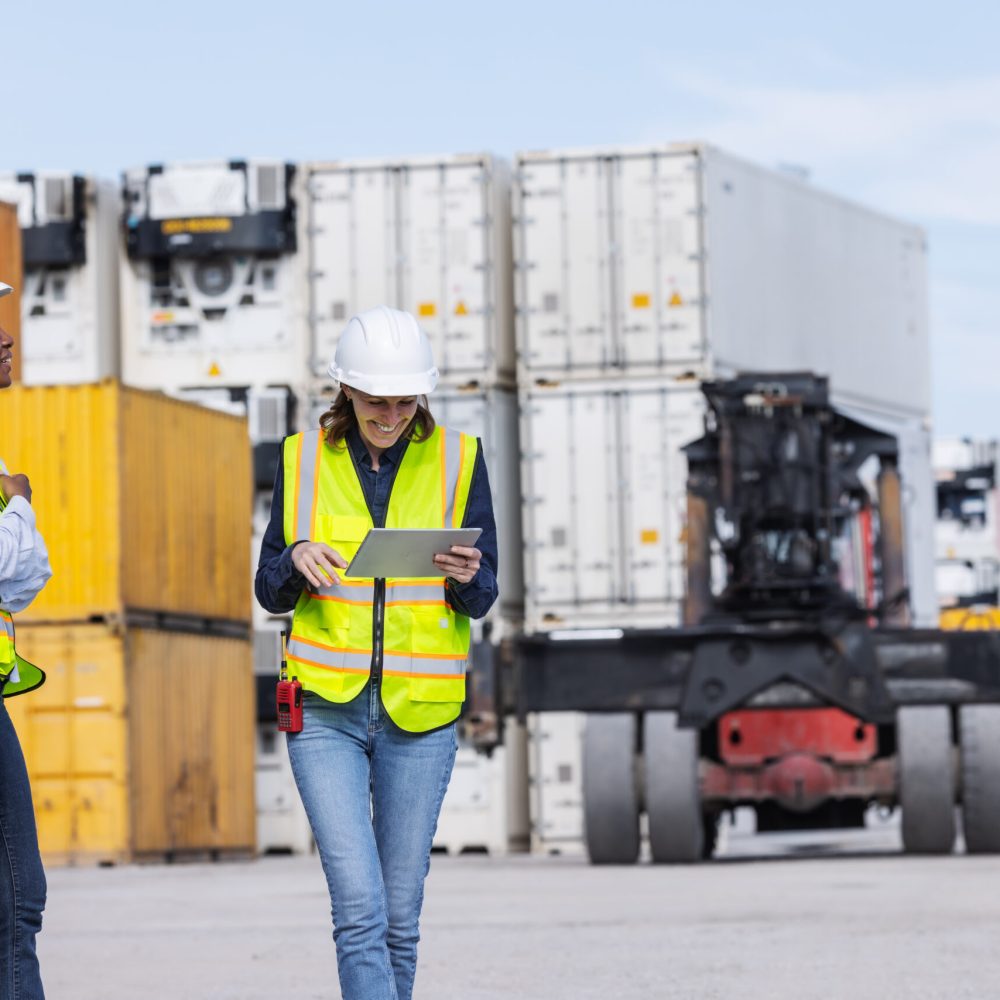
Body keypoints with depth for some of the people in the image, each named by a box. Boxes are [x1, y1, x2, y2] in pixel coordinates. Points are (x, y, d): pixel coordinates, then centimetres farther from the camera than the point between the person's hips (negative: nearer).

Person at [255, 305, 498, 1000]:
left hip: (420, 710, 1)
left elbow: (483, 596, 2)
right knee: (360, 910, -12)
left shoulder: (456, 459, 2)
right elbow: (270, 592, 7)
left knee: (400, 917, 6)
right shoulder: (304, 460, 3)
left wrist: (465, 577, -21)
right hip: (326, 708, -1)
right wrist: (298, 559, -16)